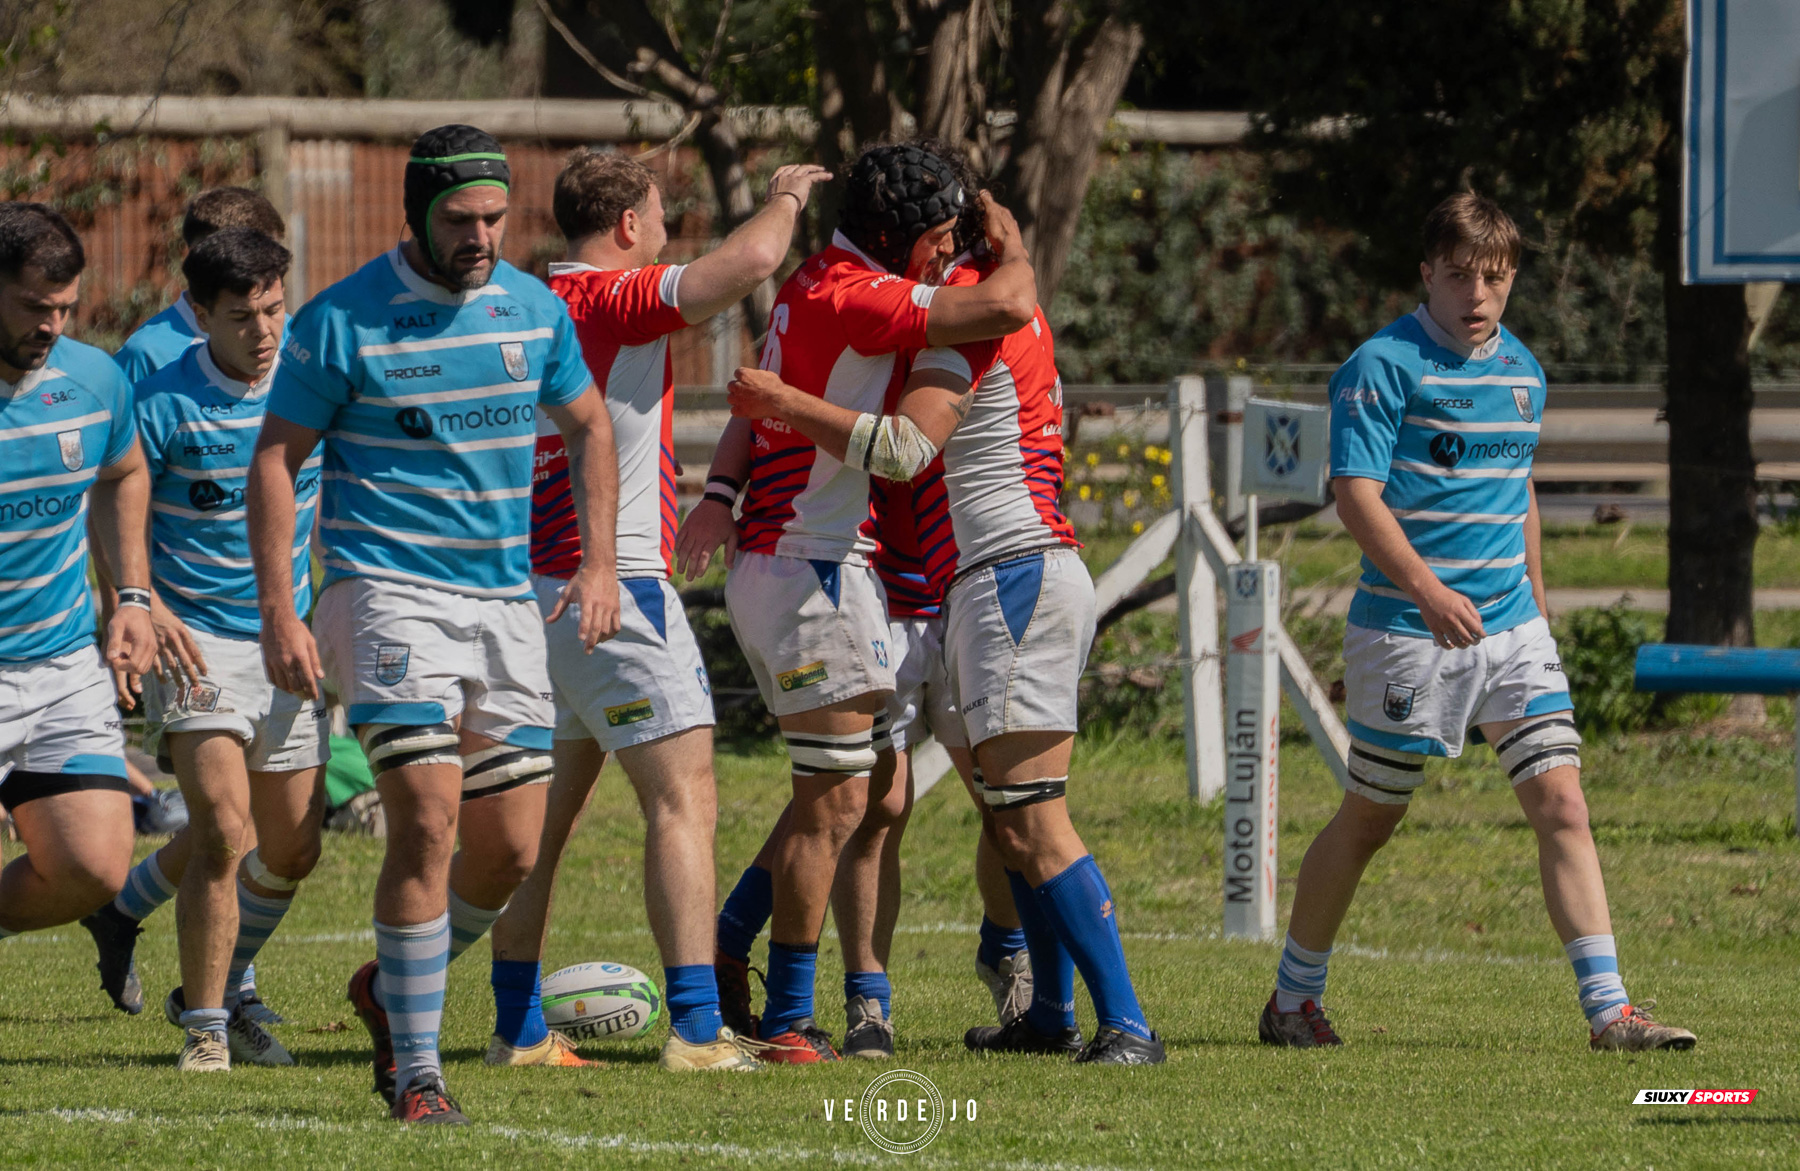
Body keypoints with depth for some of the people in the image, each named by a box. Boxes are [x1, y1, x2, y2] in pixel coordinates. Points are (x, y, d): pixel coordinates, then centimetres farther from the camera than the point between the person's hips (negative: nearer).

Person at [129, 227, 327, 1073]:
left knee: (292, 851, 8)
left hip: (286, 643, 5)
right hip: (194, 640, -5)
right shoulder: (162, 401, -12)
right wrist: (144, 607, -22)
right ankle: (202, 1027, -8)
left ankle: (221, 992, 32)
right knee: (223, 828, -19)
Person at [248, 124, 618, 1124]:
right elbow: (276, 458, -3)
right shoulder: (341, 322, -8)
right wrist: (280, 613, -9)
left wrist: (599, 562, 11)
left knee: (513, 852, 4)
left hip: (506, 604, 5)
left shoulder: (537, 310, 6)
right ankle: (416, 1074, -10)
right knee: (429, 819, -18)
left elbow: (588, 423, 20)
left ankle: (395, 988, 31)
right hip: (387, 591, -5)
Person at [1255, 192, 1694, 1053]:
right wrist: (1427, 589, -31)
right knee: (1368, 819, 5)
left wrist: (1537, 609, 26)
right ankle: (1294, 999, 23)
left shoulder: (1521, 371, 12)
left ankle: (1608, 1009, -9)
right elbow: (1357, 494, -18)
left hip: (1509, 626, 5)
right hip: (1405, 628, -5)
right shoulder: (1383, 366, -10)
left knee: (1561, 802, -7)